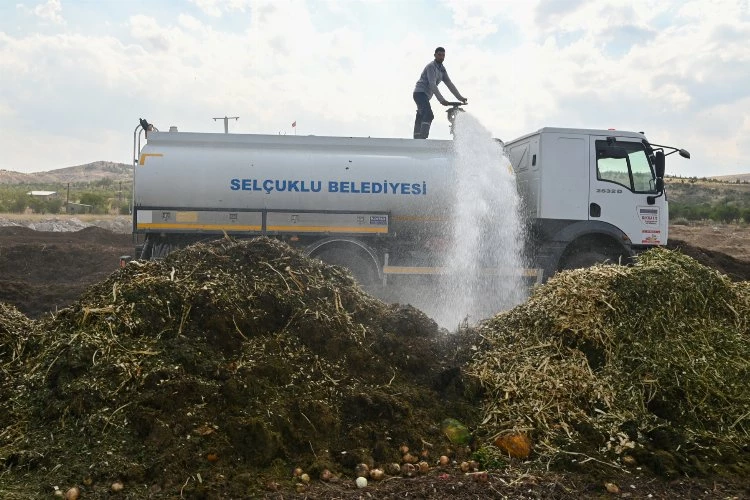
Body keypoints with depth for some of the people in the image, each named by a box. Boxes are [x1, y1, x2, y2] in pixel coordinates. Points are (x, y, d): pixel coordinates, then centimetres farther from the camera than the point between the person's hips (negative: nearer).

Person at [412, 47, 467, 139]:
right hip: (420, 92, -10)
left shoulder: (442, 69, 13)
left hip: (426, 95, 10)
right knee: (429, 115, -27)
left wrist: (460, 97, 1)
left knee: (420, 118, 12)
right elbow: (432, 84, -26)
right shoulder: (431, 66, -15)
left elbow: (449, 84, 10)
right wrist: (441, 99, -36)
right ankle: (422, 138, -36)